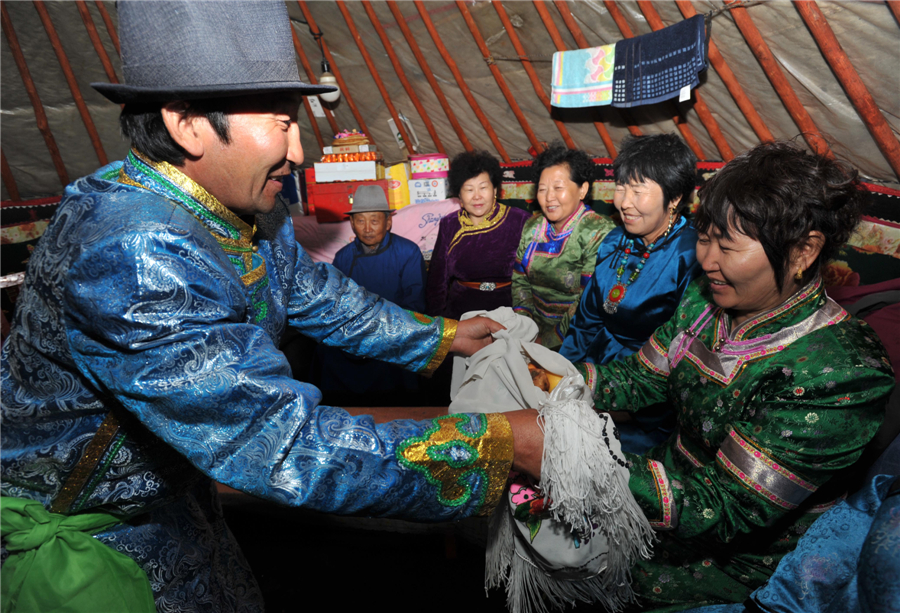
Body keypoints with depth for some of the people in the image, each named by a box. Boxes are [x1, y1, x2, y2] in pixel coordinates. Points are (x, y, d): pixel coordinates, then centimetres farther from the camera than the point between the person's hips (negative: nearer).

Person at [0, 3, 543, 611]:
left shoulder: (252, 213, -11)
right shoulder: (130, 257, -40)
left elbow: (321, 297, 7)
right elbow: (285, 446, -42)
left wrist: (442, 335, 6)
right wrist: (499, 441, -39)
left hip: (167, 489, 8)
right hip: (58, 524, -7)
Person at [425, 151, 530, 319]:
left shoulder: (520, 221, 1)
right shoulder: (449, 226, 9)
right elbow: (437, 277, 12)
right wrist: (434, 318, 1)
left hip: (508, 305, -2)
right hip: (460, 308, 3)